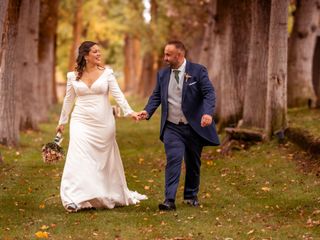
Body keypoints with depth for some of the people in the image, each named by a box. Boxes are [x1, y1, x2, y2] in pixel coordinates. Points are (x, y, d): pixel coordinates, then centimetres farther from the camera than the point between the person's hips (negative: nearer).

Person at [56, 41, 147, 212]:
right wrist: (62, 122, 18)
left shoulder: (107, 73, 1)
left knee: (105, 159, 11)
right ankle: (75, 199, -14)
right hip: (82, 122, 0)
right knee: (79, 157, -13)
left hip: (103, 123, 0)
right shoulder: (73, 76, 3)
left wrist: (129, 112, -18)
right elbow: (68, 100, 13)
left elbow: (117, 95, -5)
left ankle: (111, 195, 28)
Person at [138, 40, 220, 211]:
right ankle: (169, 200, -18)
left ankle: (191, 196, 30)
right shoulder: (163, 74, 6)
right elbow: (156, 96, 8)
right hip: (172, 127, 1)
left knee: (193, 163, 12)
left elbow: (209, 93, -13)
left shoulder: (198, 71, -6)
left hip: (194, 126, -1)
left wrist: (208, 113, -29)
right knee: (173, 160, -13)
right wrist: (147, 111, -11)